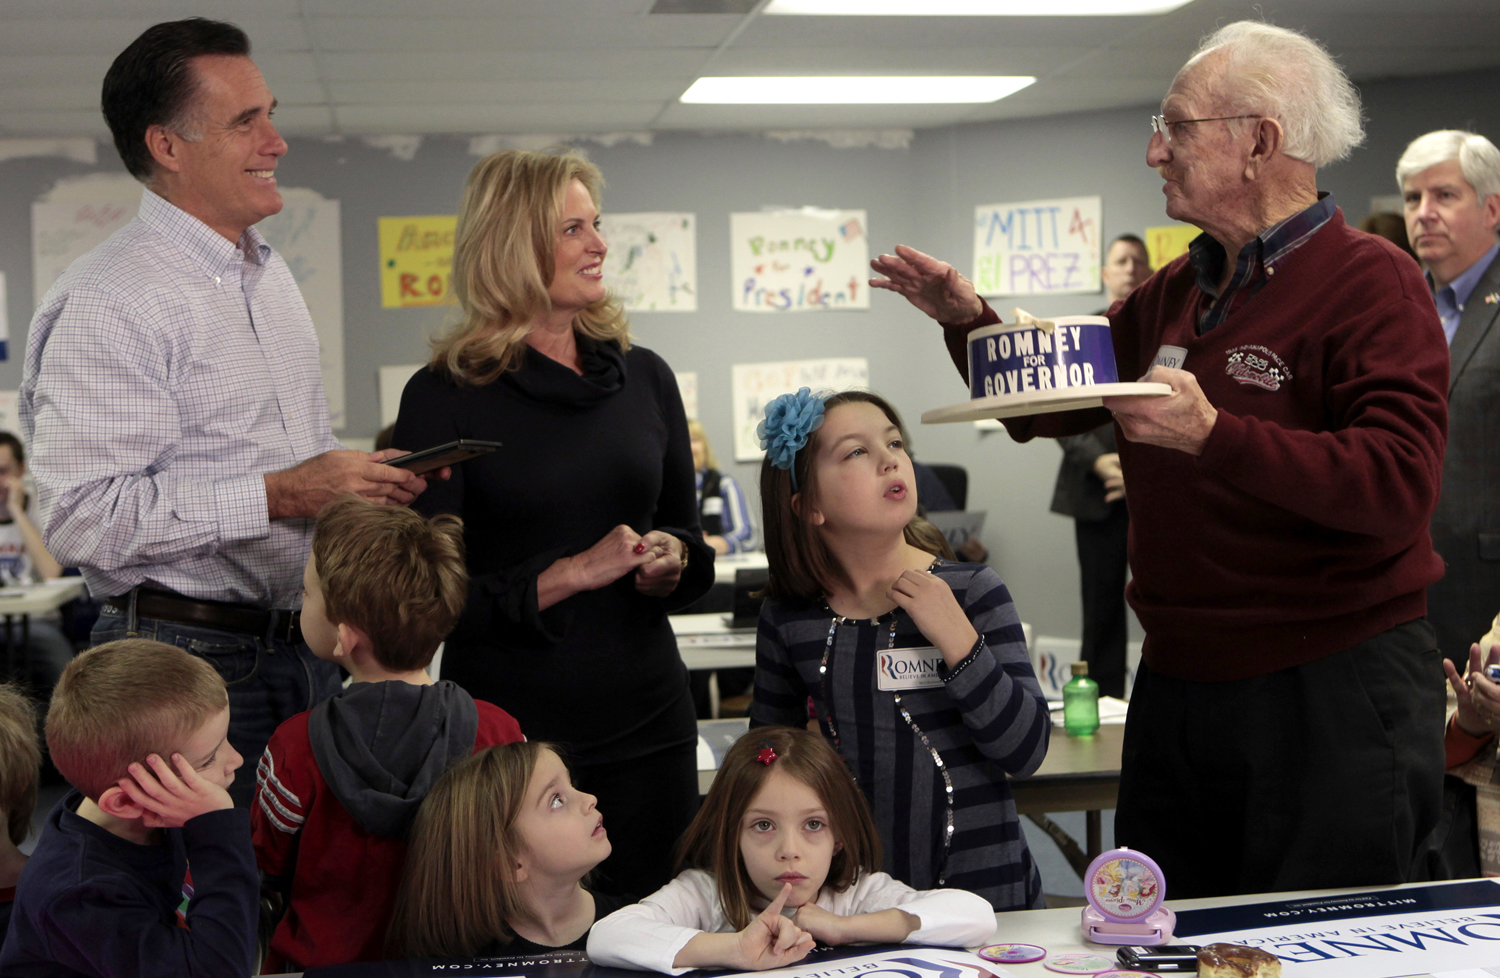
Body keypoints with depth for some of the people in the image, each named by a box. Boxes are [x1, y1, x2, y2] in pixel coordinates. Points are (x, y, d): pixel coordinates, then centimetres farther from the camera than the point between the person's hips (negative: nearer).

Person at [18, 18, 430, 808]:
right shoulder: (109, 302, -14)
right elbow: (81, 516, -23)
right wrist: (276, 496, -21)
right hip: (191, 660, -8)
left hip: (304, 648, 8)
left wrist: (356, 480, 6)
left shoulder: (272, 275, 16)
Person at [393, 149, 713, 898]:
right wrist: (570, 574, -16)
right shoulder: (445, 395, -6)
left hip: (645, 722, 4)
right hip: (505, 730, -4)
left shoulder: (642, 377, 8)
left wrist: (670, 562, -6)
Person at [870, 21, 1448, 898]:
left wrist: (1213, 436, -32)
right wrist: (969, 320, 4)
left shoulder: (1371, 282, -12)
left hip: (1331, 689, -7)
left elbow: (1400, 486, -24)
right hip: (1177, 684, 7)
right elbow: (1044, 407, 21)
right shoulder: (1174, 292, 12)